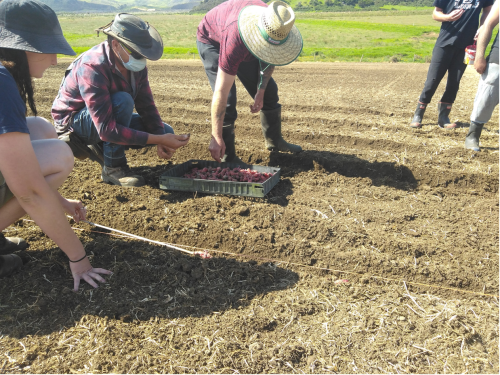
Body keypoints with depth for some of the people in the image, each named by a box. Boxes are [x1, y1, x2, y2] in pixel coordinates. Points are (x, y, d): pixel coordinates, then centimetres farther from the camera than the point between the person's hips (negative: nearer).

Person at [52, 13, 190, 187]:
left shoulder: (136, 65, -11)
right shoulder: (92, 68, -33)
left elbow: (147, 106, -6)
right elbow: (106, 128, -39)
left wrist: (162, 138, -24)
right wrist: (159, 139, -42)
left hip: (110, 118, 7)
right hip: (73, 121, -7)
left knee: (166, 132, -3)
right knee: (123, 100, -35)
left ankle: (99, 148, 7)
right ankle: (113, 168, -20)